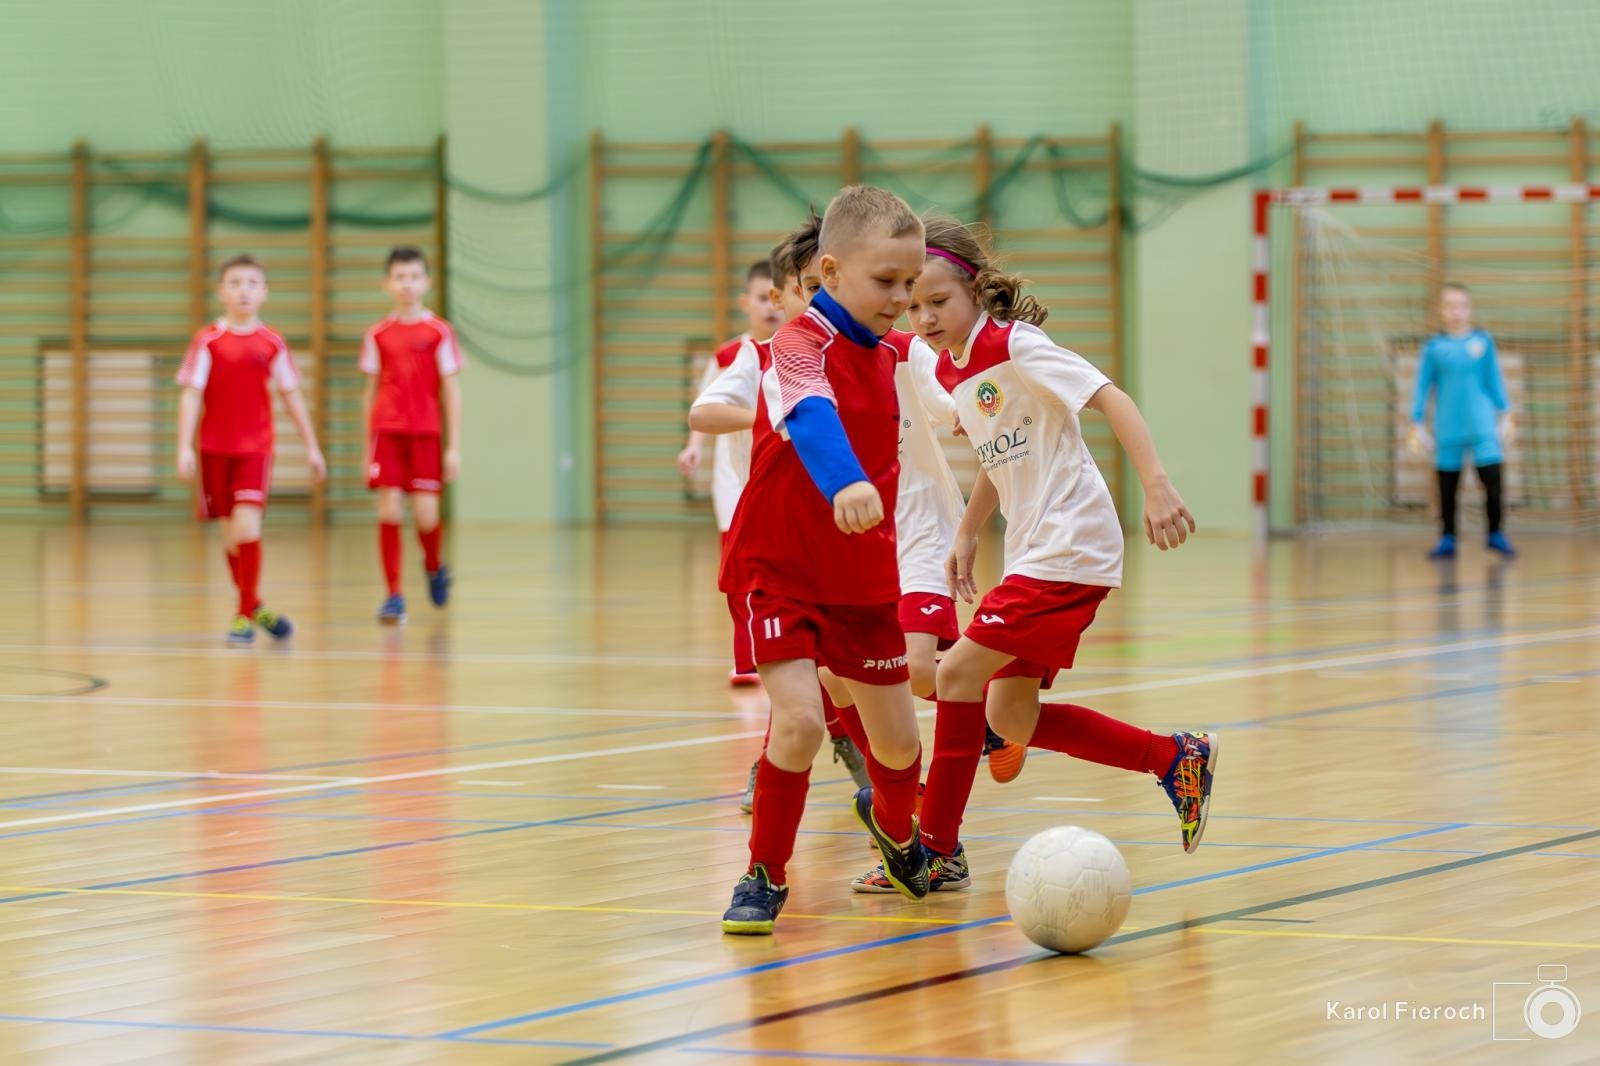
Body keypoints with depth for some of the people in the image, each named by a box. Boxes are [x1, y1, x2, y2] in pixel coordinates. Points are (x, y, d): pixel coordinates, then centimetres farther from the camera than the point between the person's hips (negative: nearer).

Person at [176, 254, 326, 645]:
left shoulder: (271, 343, 0)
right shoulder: (208, 341, -4)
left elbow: (292, 396, 9)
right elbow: (190, 395, -5)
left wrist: (311, 447, 12)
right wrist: (184, 448, -14)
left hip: (255, 449, -1)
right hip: (215, 449, 1)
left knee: (246, 528, -16)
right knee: (230, 534, 9)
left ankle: (245, 615, -7)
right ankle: (253, 607, 26)